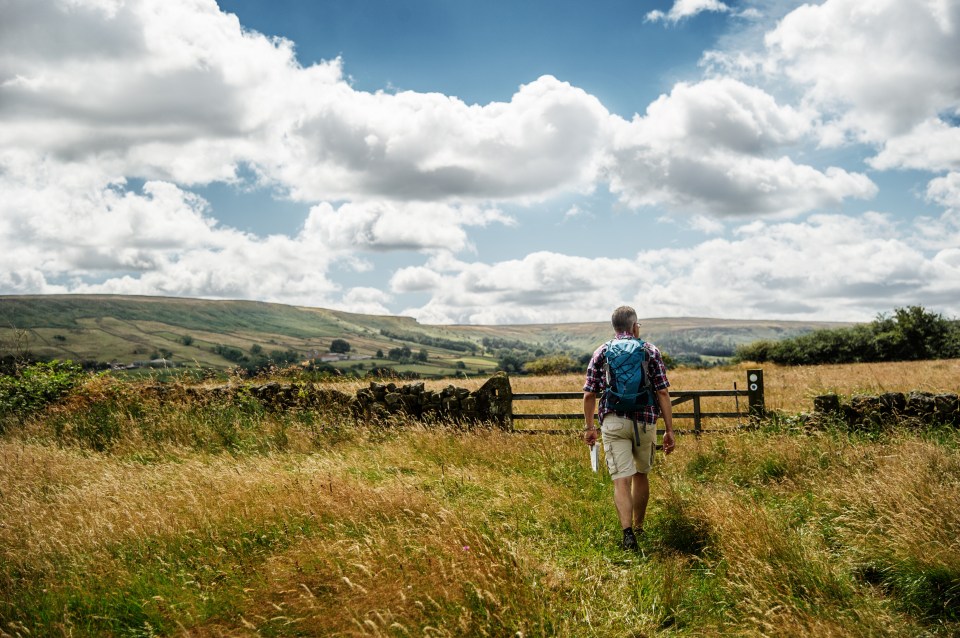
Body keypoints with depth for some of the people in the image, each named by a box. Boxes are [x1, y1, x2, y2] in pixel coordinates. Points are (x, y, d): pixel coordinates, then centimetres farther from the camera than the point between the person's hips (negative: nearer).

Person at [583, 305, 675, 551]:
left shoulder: (601, 353, 6)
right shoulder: (651, 351, 3)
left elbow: (589, 395, 3)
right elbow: (662, 393, -2)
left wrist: (589, 426, 14)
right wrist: (669, 429, 1)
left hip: (613, 422, -1)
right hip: (645, 422, 1)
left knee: (621, 479, -4)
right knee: (641, 474, 18)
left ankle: (628, 533, -18)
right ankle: (638, 528, 31)